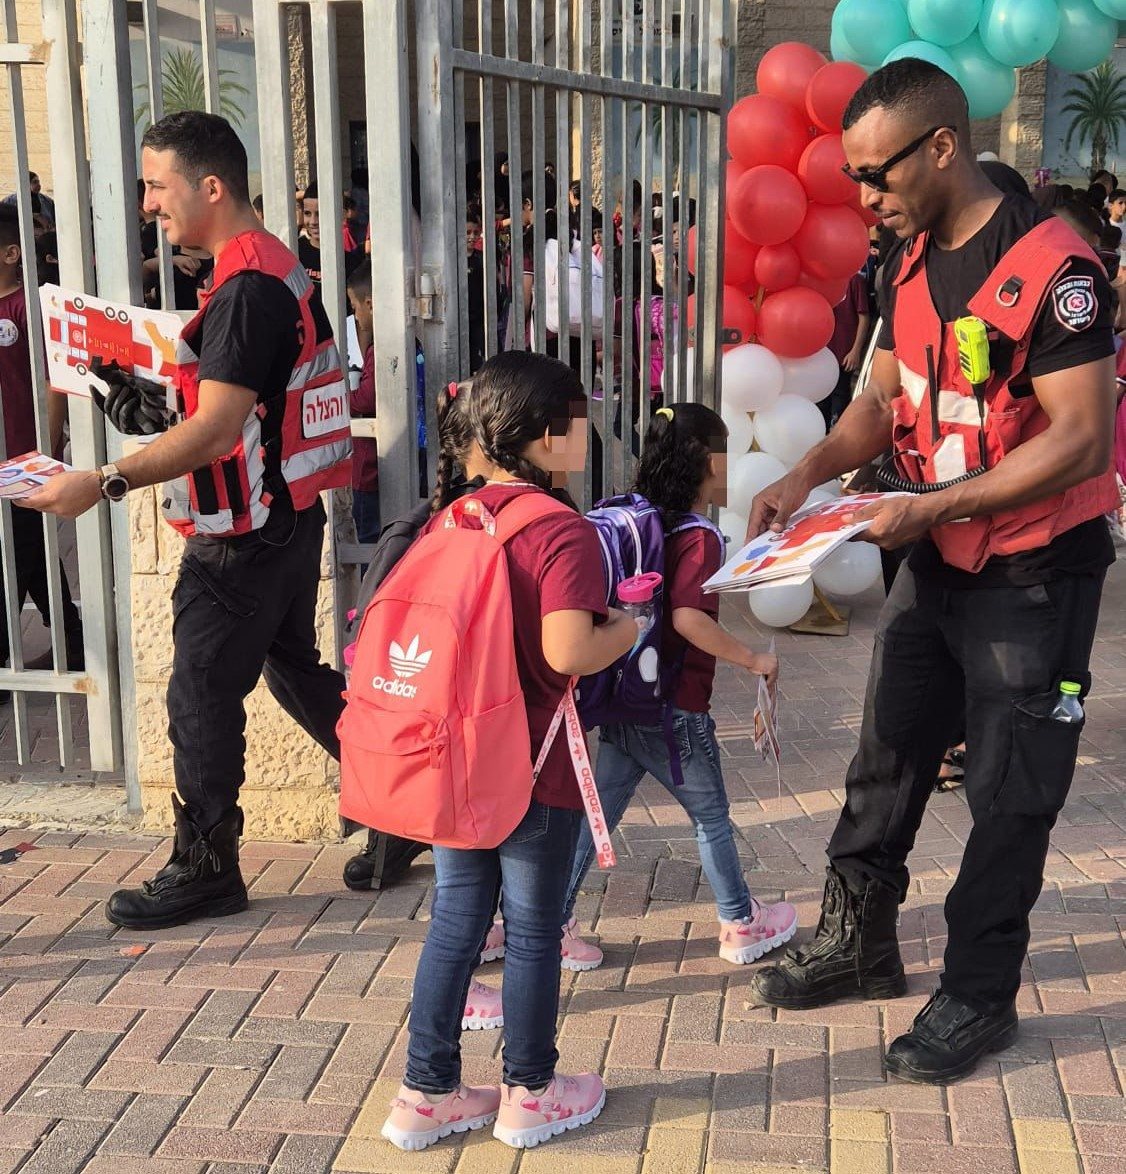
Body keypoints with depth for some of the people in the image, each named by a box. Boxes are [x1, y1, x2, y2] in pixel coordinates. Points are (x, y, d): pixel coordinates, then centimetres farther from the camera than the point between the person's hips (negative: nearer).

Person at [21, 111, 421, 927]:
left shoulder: (247, 287, -20)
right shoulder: (278, 270, 11)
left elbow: (216, 430, -27)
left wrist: (105, 483, -28)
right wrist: (156, 402, 9)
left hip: (245, 537, -10)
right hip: (286, 519, 10)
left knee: (202, 698, 1)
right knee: (294, 669, 20)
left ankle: (206, 871, 15)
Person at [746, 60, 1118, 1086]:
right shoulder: (911, 264, 4)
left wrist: (928, 507, -28)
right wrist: (806, 476, -5)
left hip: (1034, 576, -7)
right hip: (937, 564, 8)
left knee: (1008, 795, 6)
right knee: (887, 760, 16)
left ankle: (979, 994, 22)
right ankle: (859, 944, 33)